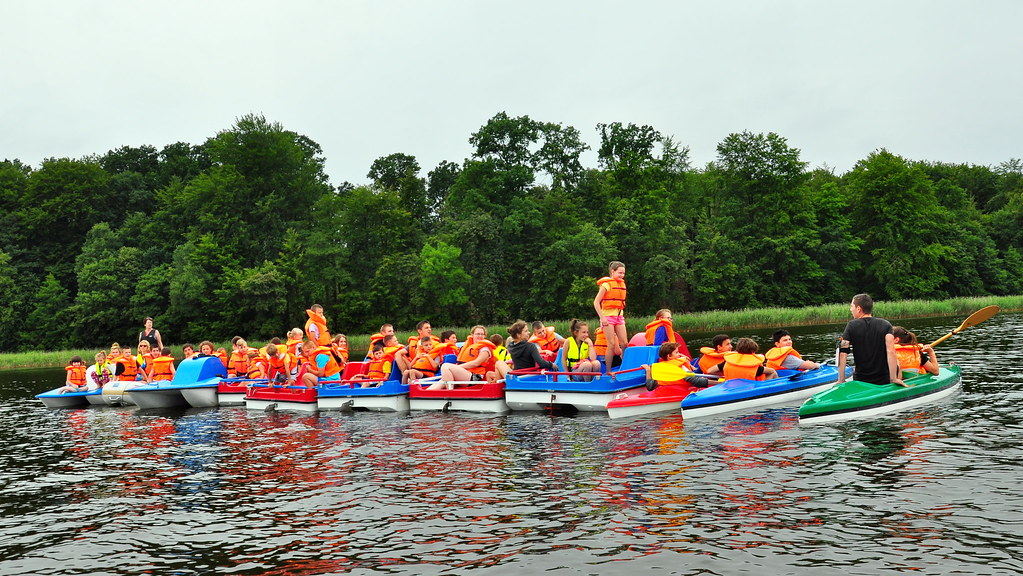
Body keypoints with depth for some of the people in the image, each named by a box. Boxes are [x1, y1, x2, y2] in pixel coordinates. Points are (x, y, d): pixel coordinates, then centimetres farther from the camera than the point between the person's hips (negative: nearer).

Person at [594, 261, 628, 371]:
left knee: (625, 343, 1)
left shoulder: (622, 284, 13)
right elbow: (596, 302, -11)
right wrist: (602, 317, -16)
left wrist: (622, 315, 13)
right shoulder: (606, 284, -8)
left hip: (619, 315, 7)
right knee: (612, 344, -7)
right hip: (608, 316, -7)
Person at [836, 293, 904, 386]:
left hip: (859, 381, 0)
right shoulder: (886, 325, -2)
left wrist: (841, 380, -6)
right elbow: (890, 352, -15)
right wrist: (893, 379, -15)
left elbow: (843, 353, -9)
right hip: (884, 381, 0)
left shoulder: (852, 326, -3)